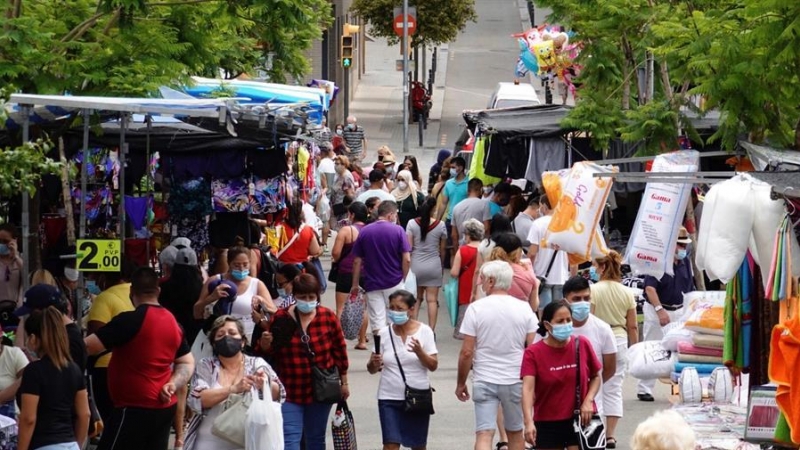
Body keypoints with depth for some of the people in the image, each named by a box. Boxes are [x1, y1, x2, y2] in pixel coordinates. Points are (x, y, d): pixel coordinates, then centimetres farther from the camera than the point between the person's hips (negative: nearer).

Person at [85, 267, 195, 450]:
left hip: (135, 408, -8)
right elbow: (187, 363, 19)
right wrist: (173, 384, 3)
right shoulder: (172, 322, 10)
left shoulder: (131, 320, -15)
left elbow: (89, 346, -17)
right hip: (164, 408, 8)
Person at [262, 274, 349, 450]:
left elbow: (340, 350, 3)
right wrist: (265, 344, -23)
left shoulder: (328, 317, -5)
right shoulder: (280, 318, -7)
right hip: (289, 391, -2)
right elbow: (269, 352, 1)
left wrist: (344, 382, 8)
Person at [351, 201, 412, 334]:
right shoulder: (398, 230, -7)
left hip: (372, 284, 1)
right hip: (394, 283, -1)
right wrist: (403, 278, 6)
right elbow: (407, 260, -10)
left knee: (377, 323, 1)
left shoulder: (364, 232, 0)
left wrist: (355, 285, 9)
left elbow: (357, 261, 1)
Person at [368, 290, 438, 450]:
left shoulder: (424, 331, -3)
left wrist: (419, 351, -24)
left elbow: (433, 366, -7)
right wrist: (374, 363, -21)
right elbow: (372, 370, 2)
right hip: (390, 398, 0)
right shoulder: (384, 333, 0)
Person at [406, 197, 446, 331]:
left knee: (415, 299, 12)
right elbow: (442, 249, 3)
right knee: (432, 300, 3)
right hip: (434, 265, -1)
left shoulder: (412, 224, -6)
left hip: (416, 265, 1)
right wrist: (442, 264, 18)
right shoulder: (440, 225, -5)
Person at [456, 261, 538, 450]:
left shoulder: (476, 309, -8)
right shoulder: (524, 309, -1)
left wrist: (461, 383, 4)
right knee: (515, 434, 17)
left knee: (484, 435, -6)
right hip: (516, 380, 3)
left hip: (484, 381, -2)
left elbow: (467, 352, -8)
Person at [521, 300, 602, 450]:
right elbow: (528, 388, -21)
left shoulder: (582, 345, -3)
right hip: (547, 423, 0)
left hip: (580, 420, 0)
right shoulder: (533, 353, -10)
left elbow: (596, 376, 10)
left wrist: (588, 400, -9)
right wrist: (529, 422, -35)